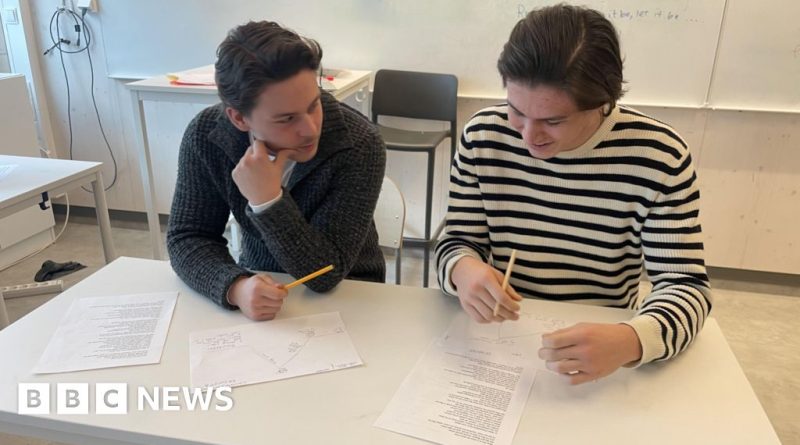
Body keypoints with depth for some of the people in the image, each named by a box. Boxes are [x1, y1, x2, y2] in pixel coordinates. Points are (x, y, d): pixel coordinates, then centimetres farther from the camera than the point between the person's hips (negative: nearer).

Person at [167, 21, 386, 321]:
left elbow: (325, 274, -21)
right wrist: (236, 287, -29)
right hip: (258, 284, 2)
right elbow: (186, 238, -10)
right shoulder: (206, 135, -13)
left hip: (345, 294, -2)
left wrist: (267, 201, -33)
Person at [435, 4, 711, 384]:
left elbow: (685, 285, -11)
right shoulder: (483, 135, -7)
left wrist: (631, 341, -30)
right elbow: (458, 241, -2)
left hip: (604, 349, 0)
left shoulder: (658, 155, -12)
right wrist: (463, 269, -24)